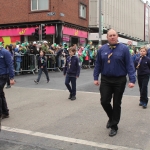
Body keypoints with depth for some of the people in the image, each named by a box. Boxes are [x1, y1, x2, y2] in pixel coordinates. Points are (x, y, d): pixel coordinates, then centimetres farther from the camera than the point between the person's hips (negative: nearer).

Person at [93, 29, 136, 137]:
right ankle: (112, 118, 32)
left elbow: (129, 65, -9)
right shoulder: (102, 49, 2)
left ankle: (114, 126, 23)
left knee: (116, 104, 7)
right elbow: (98, 64, 8)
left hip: (119, 80, -2)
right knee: (104, 101, 1)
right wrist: (96, 78, 5)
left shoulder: (124, 48, -7)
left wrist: (132, 80, -15)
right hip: (105, 80, 2)